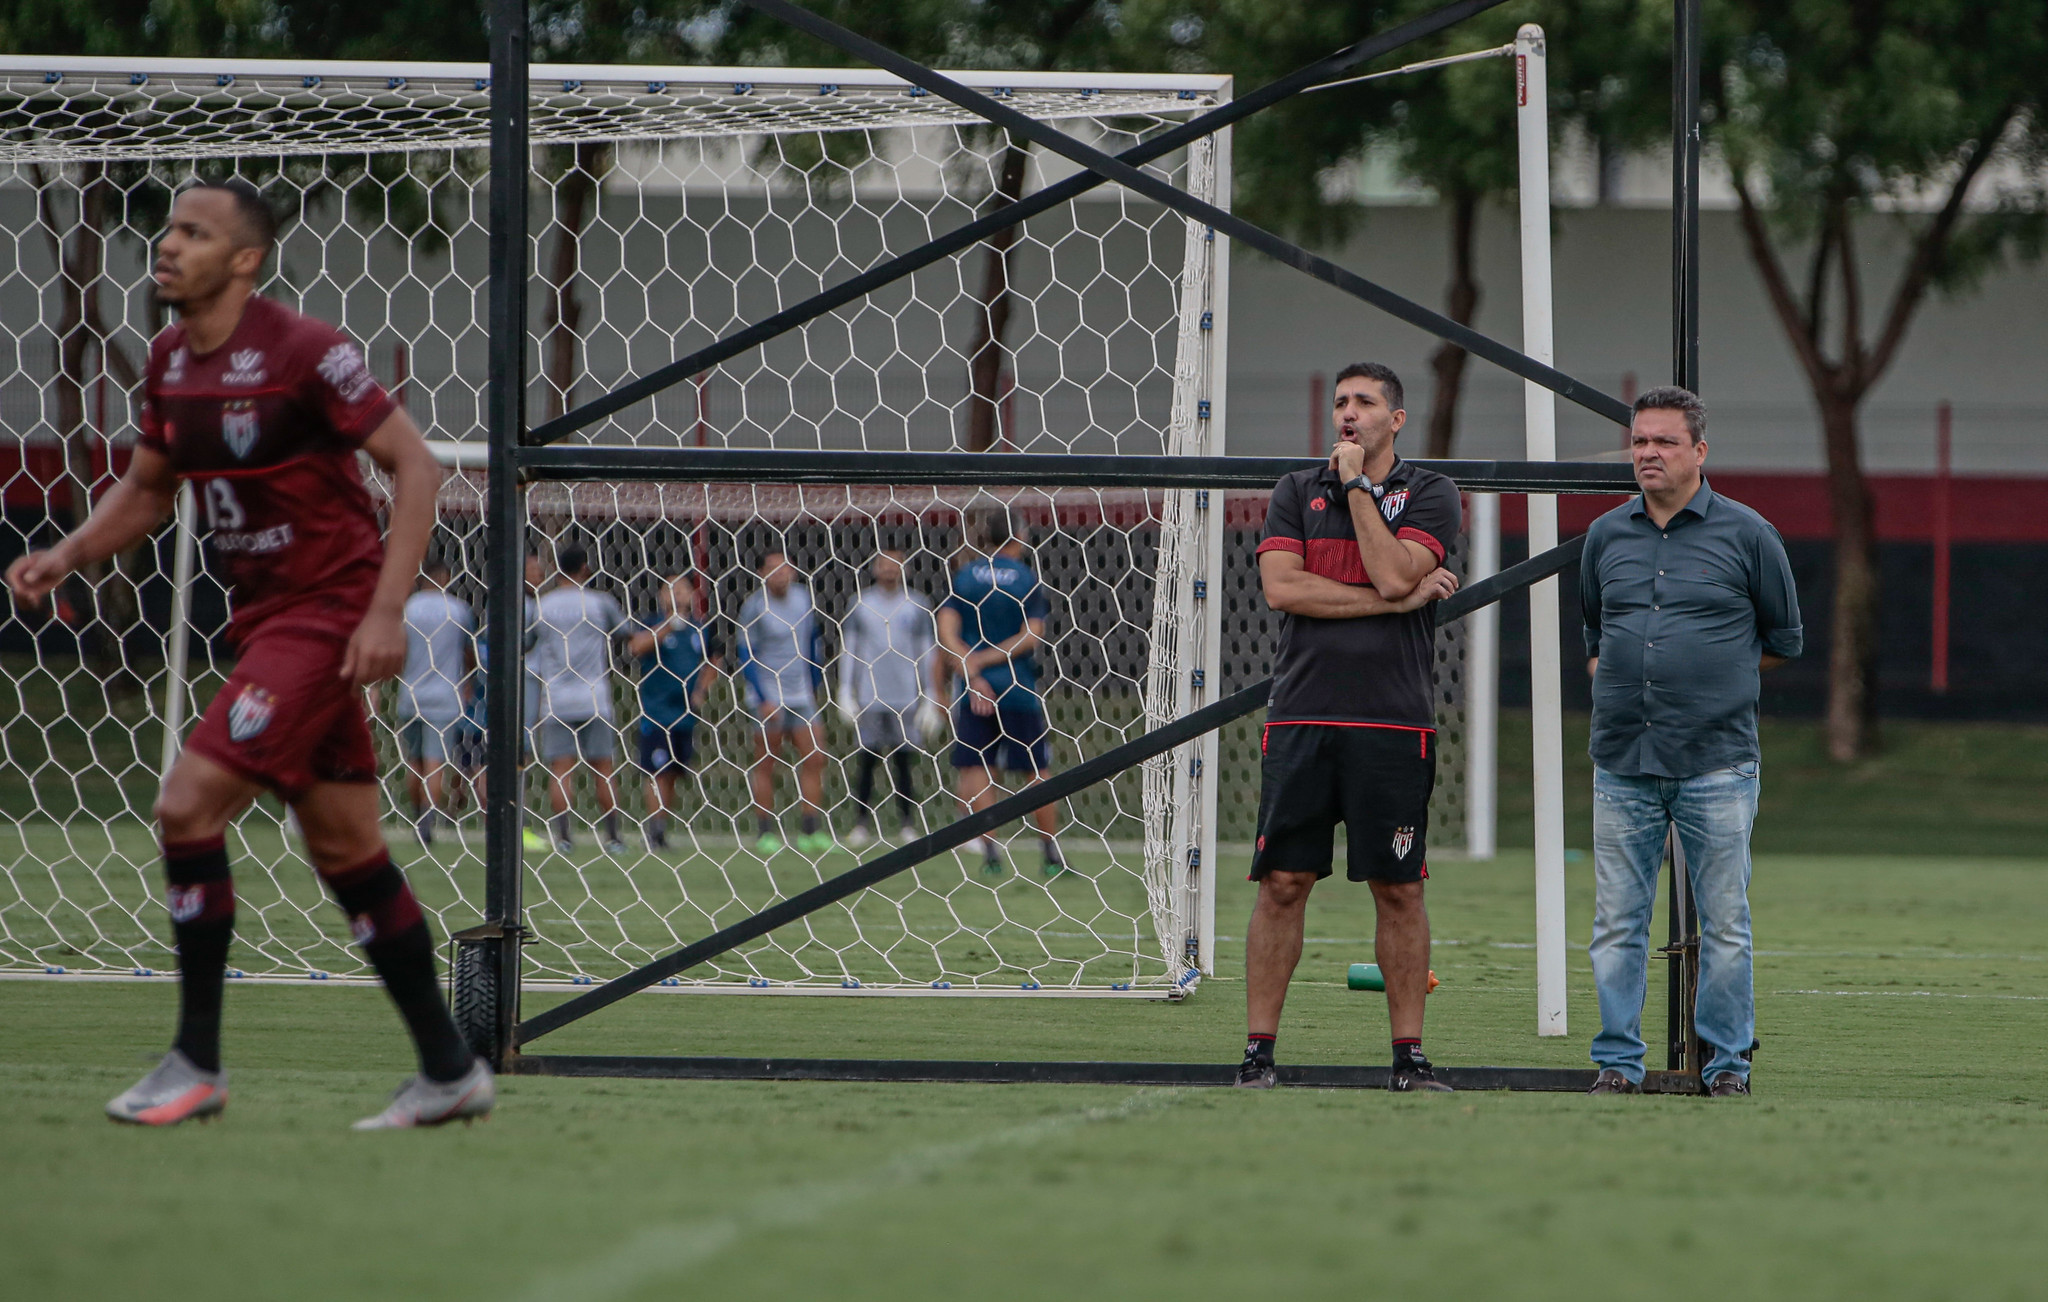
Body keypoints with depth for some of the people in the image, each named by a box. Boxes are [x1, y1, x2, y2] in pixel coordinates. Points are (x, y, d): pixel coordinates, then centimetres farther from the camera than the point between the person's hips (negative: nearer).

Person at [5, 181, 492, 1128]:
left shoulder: (304, 352, -16)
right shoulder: (170, 362, 7)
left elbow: (415, 465, -14)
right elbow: (146, 489, 21)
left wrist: (387, 609, -21)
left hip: (326, 615, -8)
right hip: (263, 616, 8)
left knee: (189, 802, -15)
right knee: (344, 847, 10)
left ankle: (197, 1064, -6)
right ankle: (449, 1069, 17)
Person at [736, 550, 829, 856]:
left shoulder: (803, 598, 8)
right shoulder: (754, 607, -7)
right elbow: (746, 655, -8)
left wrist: (815, 686, 18)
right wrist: (763, 699, -13)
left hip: (801, 696, 5)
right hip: (768, 698, -5)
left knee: (814, 759, -2)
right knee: (764, 763, -1)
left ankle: (812, 831, 2)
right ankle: (765, 834, 3)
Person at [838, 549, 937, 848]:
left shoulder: (917, 605, 6)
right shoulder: (860, 605, 6)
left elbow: (926, 652, 9)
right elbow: (849, 649, 10)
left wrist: (929, 698, 7)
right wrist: (845, 691, 5)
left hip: (906, 697, 0)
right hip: (869, 697, 0)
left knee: (903, 761, -1)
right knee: (867, 760, -1)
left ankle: (907, 825, 3)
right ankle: (862, 824, 3)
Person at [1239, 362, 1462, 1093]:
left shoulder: (1429, 495, 5)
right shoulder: (1295, 494, 11)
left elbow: (1393, 573, -11)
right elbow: (1280, 587, -4)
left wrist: (1358, 486, -4)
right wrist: (1398, 601, -7)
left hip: (1393, 722, -1)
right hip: (1301, 717, 1)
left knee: (1398, 888, 1)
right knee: (1283, 883, -1)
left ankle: (1409, 1053, 7)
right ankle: (1258, 1050, 2)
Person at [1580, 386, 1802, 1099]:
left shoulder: (1747, 534, 1)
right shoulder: (1606, 536, 12)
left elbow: (1783, 639, 10)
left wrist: (1715, 672, 7)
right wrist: (1614, 679, 11)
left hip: (1716, 764, -3)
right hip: (1622, 764, 3)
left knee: (1725, 924, -1)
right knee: (1617, 922, 3)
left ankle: (1727, 1061, 7)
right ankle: (1617, 1061, 9)